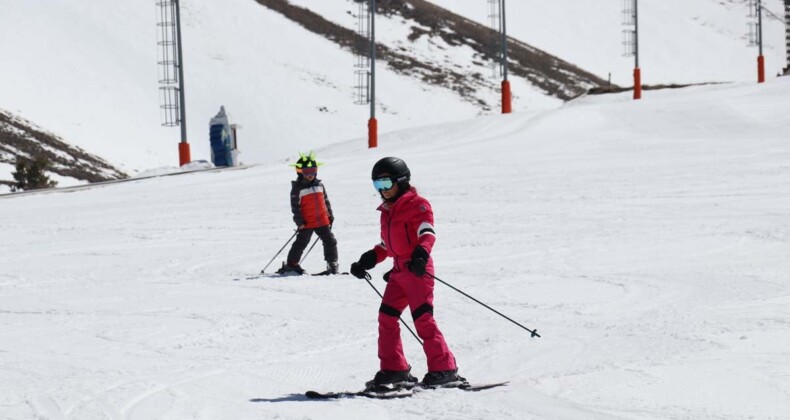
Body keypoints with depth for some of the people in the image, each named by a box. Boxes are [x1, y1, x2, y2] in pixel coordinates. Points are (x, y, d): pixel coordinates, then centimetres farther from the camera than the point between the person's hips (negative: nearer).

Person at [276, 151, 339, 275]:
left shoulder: (319, 185, 10)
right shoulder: (297, 188, -7)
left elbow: (326, 201, 19)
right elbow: (295, 206, -10)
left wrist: (330, 215, 15)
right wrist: (299, 221, -15)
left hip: (322, 221, 5)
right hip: (306, 223, -5)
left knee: (330, 241, 5)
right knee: (301, 243, 0)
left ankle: (332, 264, 12)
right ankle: (291, 264, 11)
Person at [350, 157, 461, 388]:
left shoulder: (417, 204, -4)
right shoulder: (387, 211, 20)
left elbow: (427, 232, -17)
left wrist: (421, 253, -35)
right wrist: (367, 261, 19)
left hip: (417, 269, -9)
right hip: (398, 270, 9)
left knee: (422, 318, -13)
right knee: (386, 317, 2)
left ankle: (444, 369, -10)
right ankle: (394, 369, 8)